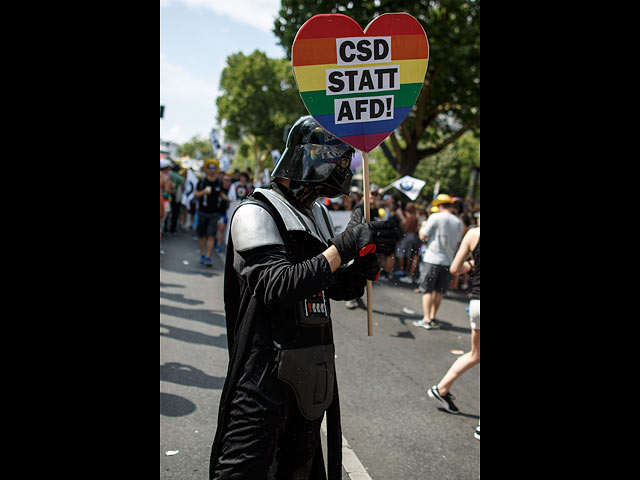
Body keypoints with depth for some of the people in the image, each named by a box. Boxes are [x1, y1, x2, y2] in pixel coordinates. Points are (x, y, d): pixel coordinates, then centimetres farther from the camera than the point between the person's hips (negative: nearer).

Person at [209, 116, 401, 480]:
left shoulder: (319, 215, 13)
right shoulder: (257, 214, -12)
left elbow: (336, 289, 16)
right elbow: (277, 287, -25)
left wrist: (364, 265, -4)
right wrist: (344, 247, -27)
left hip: (315, 367, 8)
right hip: (266, 371, -8)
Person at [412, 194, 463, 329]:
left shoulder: (435, 217, -9)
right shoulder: (458, 222, 6)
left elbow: (423, 236, -7)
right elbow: (458, 242, 15)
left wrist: (423, 227, 11)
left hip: (433, 258, -4)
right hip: (449, 261, 4)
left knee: (427, 290, 2)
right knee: (439, 291, 13)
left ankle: (426, 319, -3)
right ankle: (432, 318, 19)